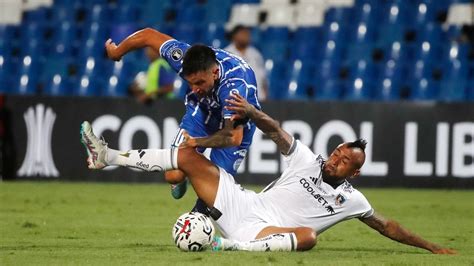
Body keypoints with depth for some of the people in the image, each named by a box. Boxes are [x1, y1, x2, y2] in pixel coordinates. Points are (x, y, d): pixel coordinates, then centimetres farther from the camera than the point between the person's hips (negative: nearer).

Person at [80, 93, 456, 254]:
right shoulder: (306, 160, 11)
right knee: (188, 154, -4)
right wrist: (251, 112, -20)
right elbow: (274, 130, 1)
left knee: (308, 235, -38)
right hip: (240, 205, 3)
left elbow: (387, 226, 16)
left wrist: (430, 247, 13)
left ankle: (236, 247, -52)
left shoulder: (351, 200, 9)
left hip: (265, 232, -3)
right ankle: (108, 157, -4)